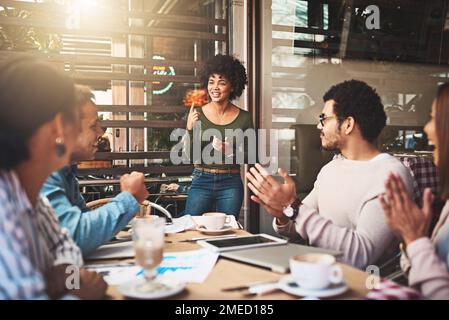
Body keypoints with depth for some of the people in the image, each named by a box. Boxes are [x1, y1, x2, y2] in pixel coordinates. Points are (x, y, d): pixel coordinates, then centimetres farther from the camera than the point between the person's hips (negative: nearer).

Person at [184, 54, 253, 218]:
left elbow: (249, 156, 5)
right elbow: (190, 156, -5)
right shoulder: (197, 115, -3)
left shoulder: (244, 118, -3)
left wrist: (232, 153, -13)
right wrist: (190, 129, -18)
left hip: (231, 184, 0)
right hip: (201, 182, 0)